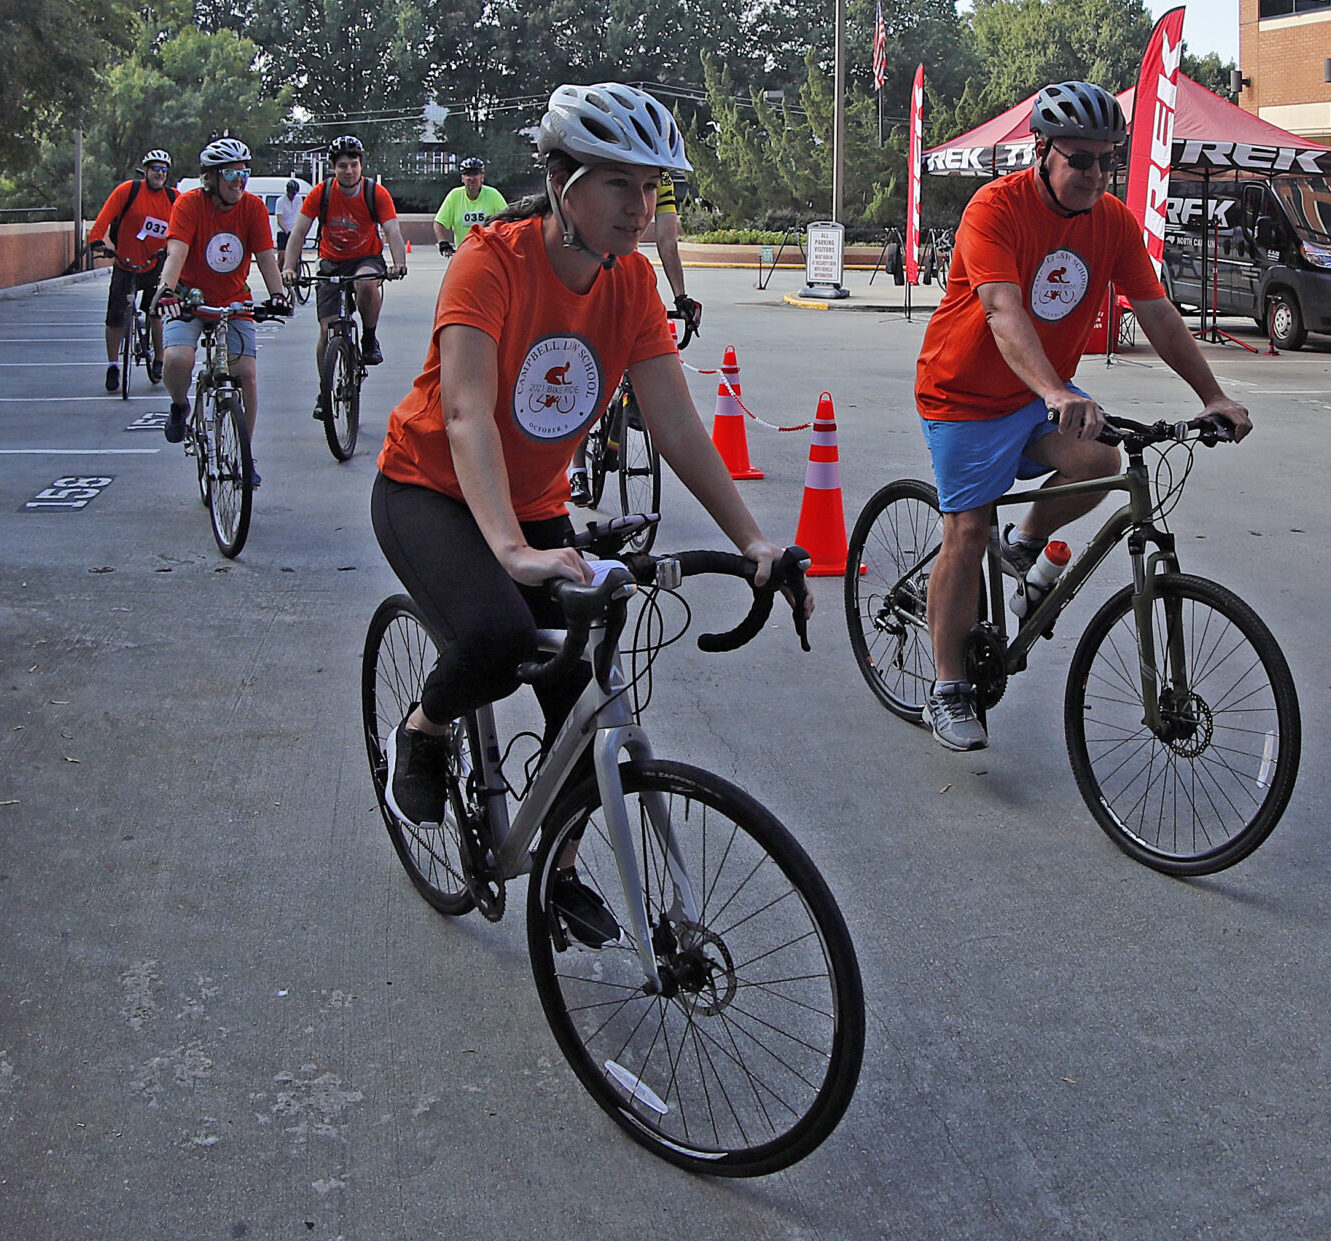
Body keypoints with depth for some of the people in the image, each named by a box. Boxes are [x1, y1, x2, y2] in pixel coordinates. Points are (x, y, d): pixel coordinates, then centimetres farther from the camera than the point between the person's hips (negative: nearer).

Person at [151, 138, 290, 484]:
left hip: (235, 302, 2)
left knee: (246, 374, -9)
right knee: (177, 359, -27)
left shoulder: (253, 207, -8)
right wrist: (166, 290, -45)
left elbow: (266, 256, -13)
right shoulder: (189, 204, -16)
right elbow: (176, 252, -28)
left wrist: (277, 293, -32)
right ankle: (179, 406, 8)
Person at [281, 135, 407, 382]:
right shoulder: (320, 193, -10)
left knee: (366, 285, -39)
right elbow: (298, 233, -12)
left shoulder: (377, 193, -12)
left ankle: (369, 340, -12)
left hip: (367, 259, -1)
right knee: (327, 331, -8)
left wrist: (399, 264, -40)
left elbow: (393, 232, -21)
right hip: (332, 264, 1)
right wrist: (288, 268, -27)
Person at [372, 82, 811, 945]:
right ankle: (421, 733, 2)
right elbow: (466, 414, -36)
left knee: (584, 696, 1)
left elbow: (677, 426, -12)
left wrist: (752, 540, -24)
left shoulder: (633, 281, -9)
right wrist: (510, 549, -51)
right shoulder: (494, 259, -25)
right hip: (431, 492, -5)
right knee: (499, 638, -34)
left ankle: (559, 870, 28)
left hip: (537, 507, 6)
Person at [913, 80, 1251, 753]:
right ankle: (946, 690, 6)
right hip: (965, 393, -5)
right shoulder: (997, 208, -22)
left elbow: (1158, 315, -1)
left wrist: (1212, 395, -9)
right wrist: (1058, 394, -50)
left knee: (1098, 462, -23)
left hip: (1044, 393, 5)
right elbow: (1004, 314, -36)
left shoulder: (1115, 222, -4)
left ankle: (1025, 543, 8)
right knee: (967, 533, -6)